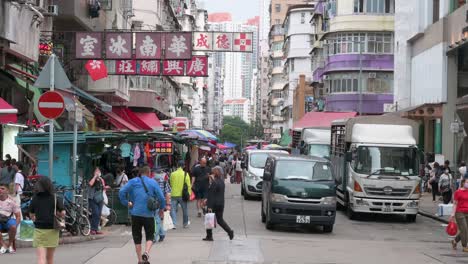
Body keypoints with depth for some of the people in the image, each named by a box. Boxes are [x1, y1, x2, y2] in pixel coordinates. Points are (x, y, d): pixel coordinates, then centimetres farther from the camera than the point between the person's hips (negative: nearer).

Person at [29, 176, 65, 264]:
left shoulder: (35, 199, 0)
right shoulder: (55, 198, -3)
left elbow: (31, 215, 7)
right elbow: (63, 213, -8)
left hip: (39, 230, -1)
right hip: (52, 230, 1)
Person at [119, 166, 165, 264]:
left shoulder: (132, 182, 5)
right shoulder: (153, 182, 3)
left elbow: (121, 192, -9)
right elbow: (161, 197, -1)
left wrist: (126, 203, 1)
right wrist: (161, 209, 13)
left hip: (135, 213, 1)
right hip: (149, 214, -1)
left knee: (137, 237, 11)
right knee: (150, 236, 9)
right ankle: (146, 253, -17)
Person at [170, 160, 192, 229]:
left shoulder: (172, 174, 0)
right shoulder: (186, 174, -7)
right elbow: (188, 185, -7)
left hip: (174, 195, 1)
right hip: (182, 195, -1)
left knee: (173, 209, 4)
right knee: (184, 209, 15)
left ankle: (173, 224, -9)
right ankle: (185, 223, 28)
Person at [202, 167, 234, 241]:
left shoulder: (214, 183, -18)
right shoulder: (222, 181, 6)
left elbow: (211, 195, -18)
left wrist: (209, 206, -18)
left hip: (214, 204, -7)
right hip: (221, 204, 7)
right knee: (220, 219, 17)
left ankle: (209, 236, 8)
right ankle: (230, 231, 2)